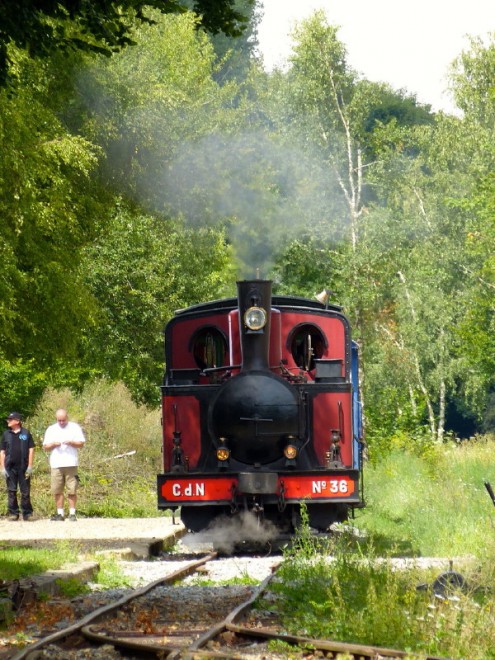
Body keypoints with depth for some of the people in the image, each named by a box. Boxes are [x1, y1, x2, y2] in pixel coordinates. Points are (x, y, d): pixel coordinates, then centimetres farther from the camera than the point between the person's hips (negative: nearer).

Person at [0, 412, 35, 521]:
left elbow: (31, 450, 5)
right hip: (10, 467, 2)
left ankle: (27, 513, 8)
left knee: (25, 491, 1)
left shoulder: (26, 433, 4)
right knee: (11, 491, 2)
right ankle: (13, 513, 7)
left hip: (23, 467, -2)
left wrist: (30, 466, -3)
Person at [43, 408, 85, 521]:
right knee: (57, 491, 0)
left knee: (72, 490, -5)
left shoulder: (75, 427, 8)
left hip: (71, 464, -2)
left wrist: (71, 442, -13)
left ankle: (72, 513, 0)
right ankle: (60, 513, 5)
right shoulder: (51, 430, 14)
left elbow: (81, 443, 5)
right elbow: (45, 447, 13)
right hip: (56, 464, 2)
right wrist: (53, 444, -7)